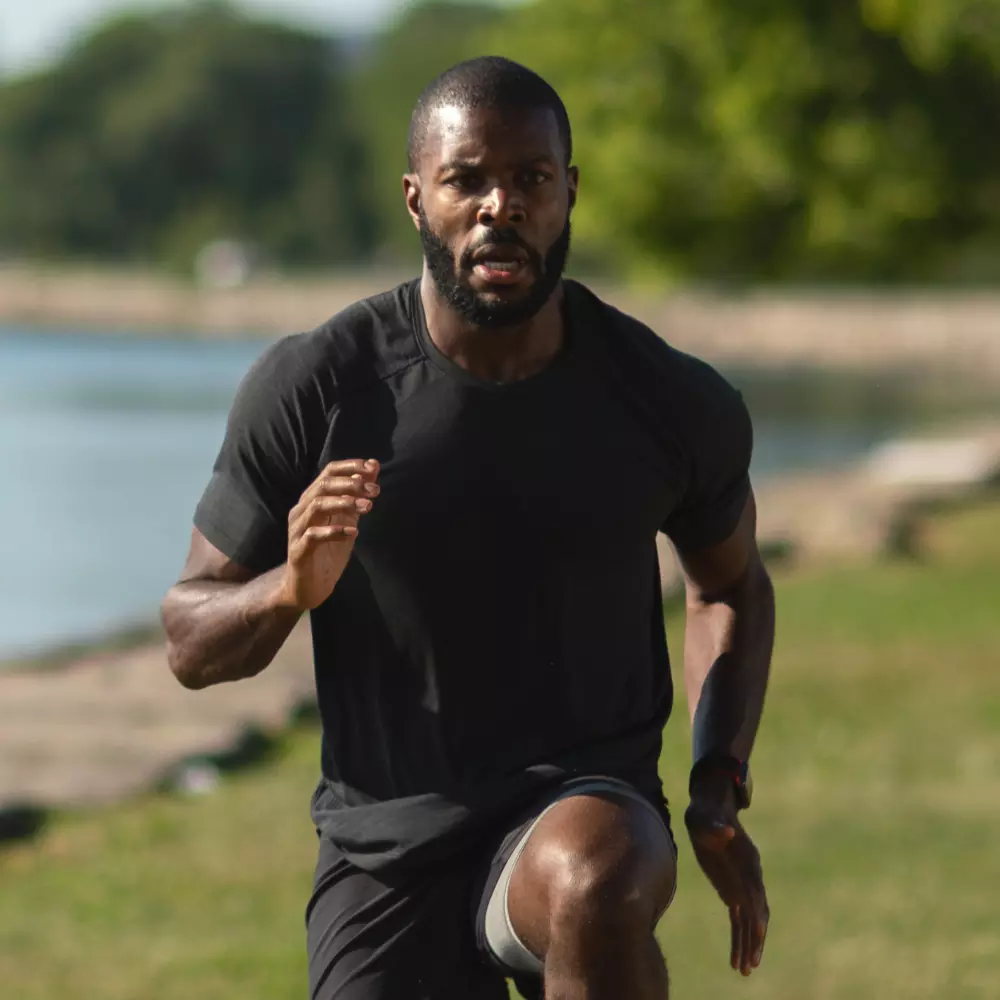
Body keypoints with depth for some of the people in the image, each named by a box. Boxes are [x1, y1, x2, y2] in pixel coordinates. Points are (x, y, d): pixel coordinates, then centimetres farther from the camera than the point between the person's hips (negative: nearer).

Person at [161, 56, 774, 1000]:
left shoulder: (679, 405, -4)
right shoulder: (312, 389, -8)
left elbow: (730, 585, 18)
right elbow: (190, 645, -1)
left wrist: (719, 790, 4)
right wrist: (291, 590, -24)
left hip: (584, 808, -1)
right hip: (385, 846, 1)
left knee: (593, 883, -37)